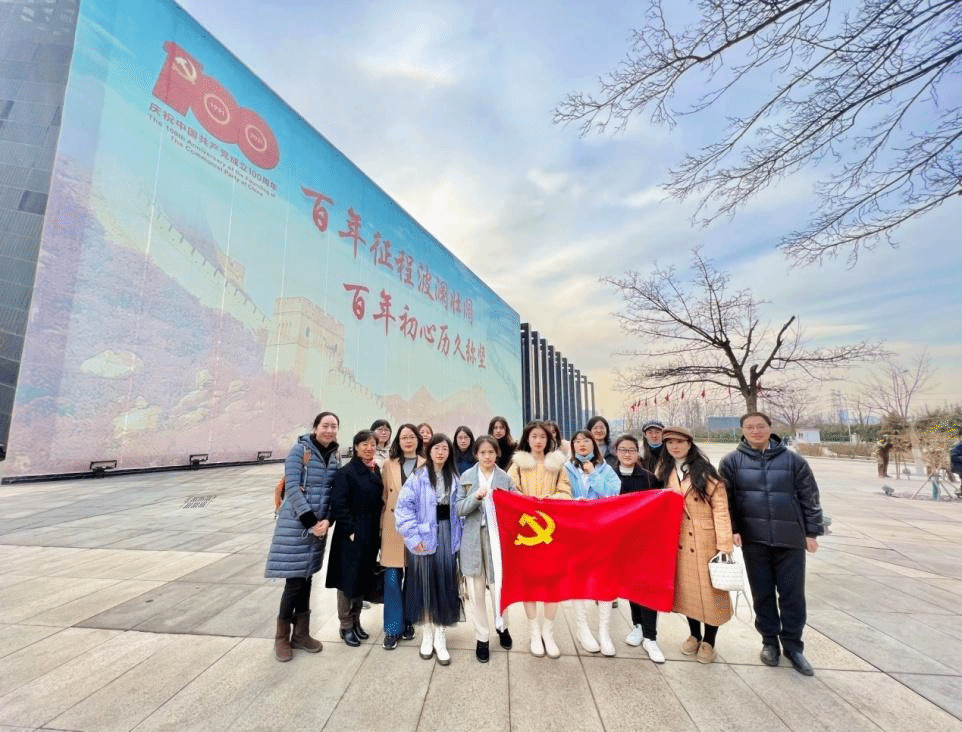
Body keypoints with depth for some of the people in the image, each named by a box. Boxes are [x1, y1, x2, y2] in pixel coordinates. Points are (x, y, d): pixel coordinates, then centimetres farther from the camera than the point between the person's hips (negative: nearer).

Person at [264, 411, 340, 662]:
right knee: (294, 580, 1)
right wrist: (310, 521, -17)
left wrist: (327, 520, -8)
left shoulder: (334, 455, 4)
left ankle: (301, 633, 29)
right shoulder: (300, 449, -12)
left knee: (306, 578, 14)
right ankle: (282, 637, 22)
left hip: (319, 524, 5)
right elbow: (292, 488, -15)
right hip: (295, 523, -5)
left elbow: (334, 491, 6)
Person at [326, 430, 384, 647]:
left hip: (372, 535, 6)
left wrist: (379, 528, 6)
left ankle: (356, 621, 34)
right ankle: (346, 626, 25)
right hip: (352, 536, -6)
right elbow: (338, 504, -18)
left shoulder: (376, 471, 5)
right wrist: (350, 530, -17)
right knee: (348, 579, 7)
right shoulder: (346, 472, -15)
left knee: (364, 579, 17)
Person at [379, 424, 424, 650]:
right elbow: (384, 496, 9)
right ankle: (393, 629, 19)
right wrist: (383, 527, 5)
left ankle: (409, 623, 31)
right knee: (392, 579, 2)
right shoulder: (389, 465, 6)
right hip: (394, 528, 1)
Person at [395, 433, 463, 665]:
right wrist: (413, 537, -14)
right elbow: (404, 507, -12)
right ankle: (428, 635, 26)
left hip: (447, 538, 3)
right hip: (425, 537, -3)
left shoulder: (454, 478, 6)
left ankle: (440, 638, 21)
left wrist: (459, 537, 4)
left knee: (445, 586, 6)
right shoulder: (418, 477, -7)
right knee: (425, 585, 7)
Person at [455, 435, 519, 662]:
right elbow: (459, 509, -3)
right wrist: (476, 497, -19)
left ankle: (501, 625, 38)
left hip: (498, 536, 0)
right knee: (476, 590, 8)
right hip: (474, 538, 0)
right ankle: (482, 637, 30)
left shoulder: (505, 478, -1)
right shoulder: (466, 477, -1)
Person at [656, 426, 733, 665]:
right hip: (679, 541, 4)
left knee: (709, 589, 6)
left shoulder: (705, 471, -9)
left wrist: (724, 544, -15)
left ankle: (708, 641, 26)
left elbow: (720, 507, -11)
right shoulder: (665, 472, 4)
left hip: (705, 540, -4)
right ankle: (694, 635, 33)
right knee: (686, 589, 13)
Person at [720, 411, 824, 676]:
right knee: (762, 593, 11)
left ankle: (793, 645, 27)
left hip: (790, 539, 0)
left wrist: (812, 532, 3)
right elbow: (726, 498, -1)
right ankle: (769, 641, 28)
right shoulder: (732, 461, -3)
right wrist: (732, 529, -6)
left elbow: (809, 498, 4)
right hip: (754, 539, 0)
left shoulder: (793, 460, -1)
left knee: (792, 593, 9)